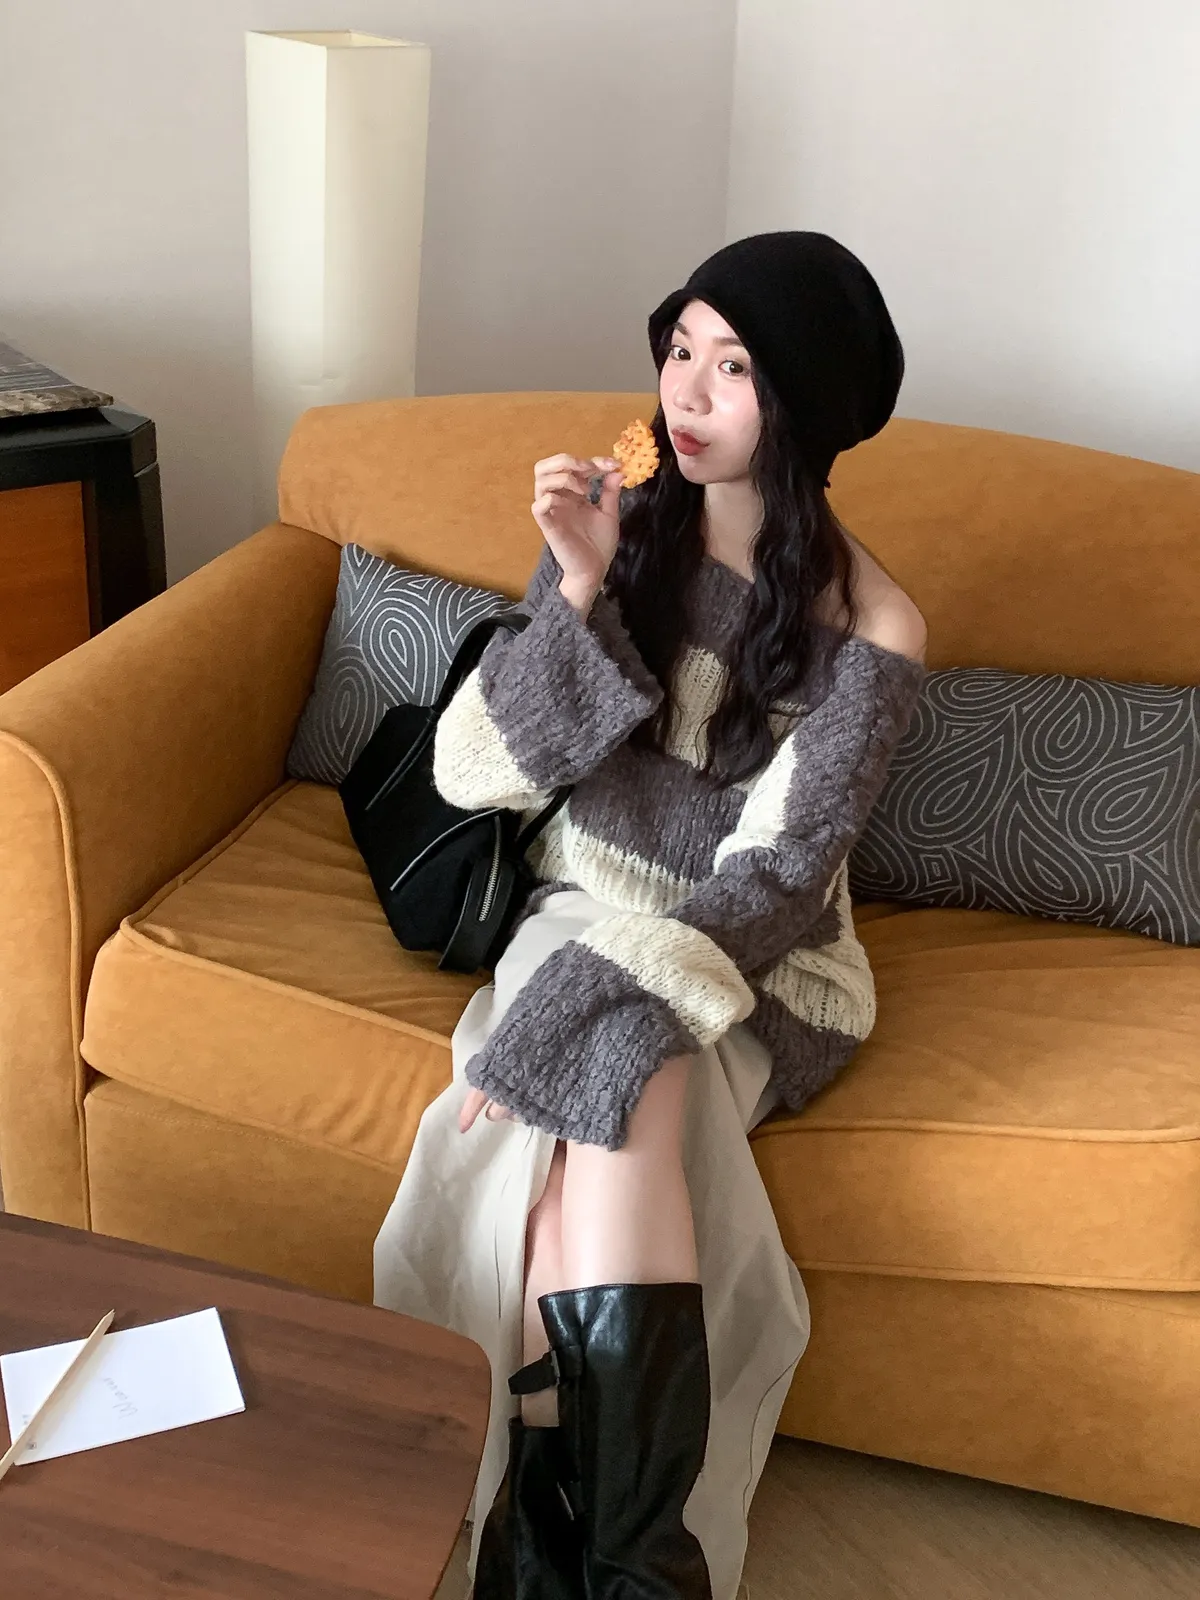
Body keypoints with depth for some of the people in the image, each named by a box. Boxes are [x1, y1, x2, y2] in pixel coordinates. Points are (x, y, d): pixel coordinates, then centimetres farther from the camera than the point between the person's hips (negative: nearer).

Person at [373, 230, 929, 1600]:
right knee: (602, 1112, -28)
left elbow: (772, 877, -16)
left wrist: (586, 1001, -28)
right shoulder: (618, 529, -3)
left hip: (753, 967, -2)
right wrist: (579, 591, -22)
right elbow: (475, 767, -8)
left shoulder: (868, 632, -12)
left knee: (608, 1087, -31)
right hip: (587, 909, 2)